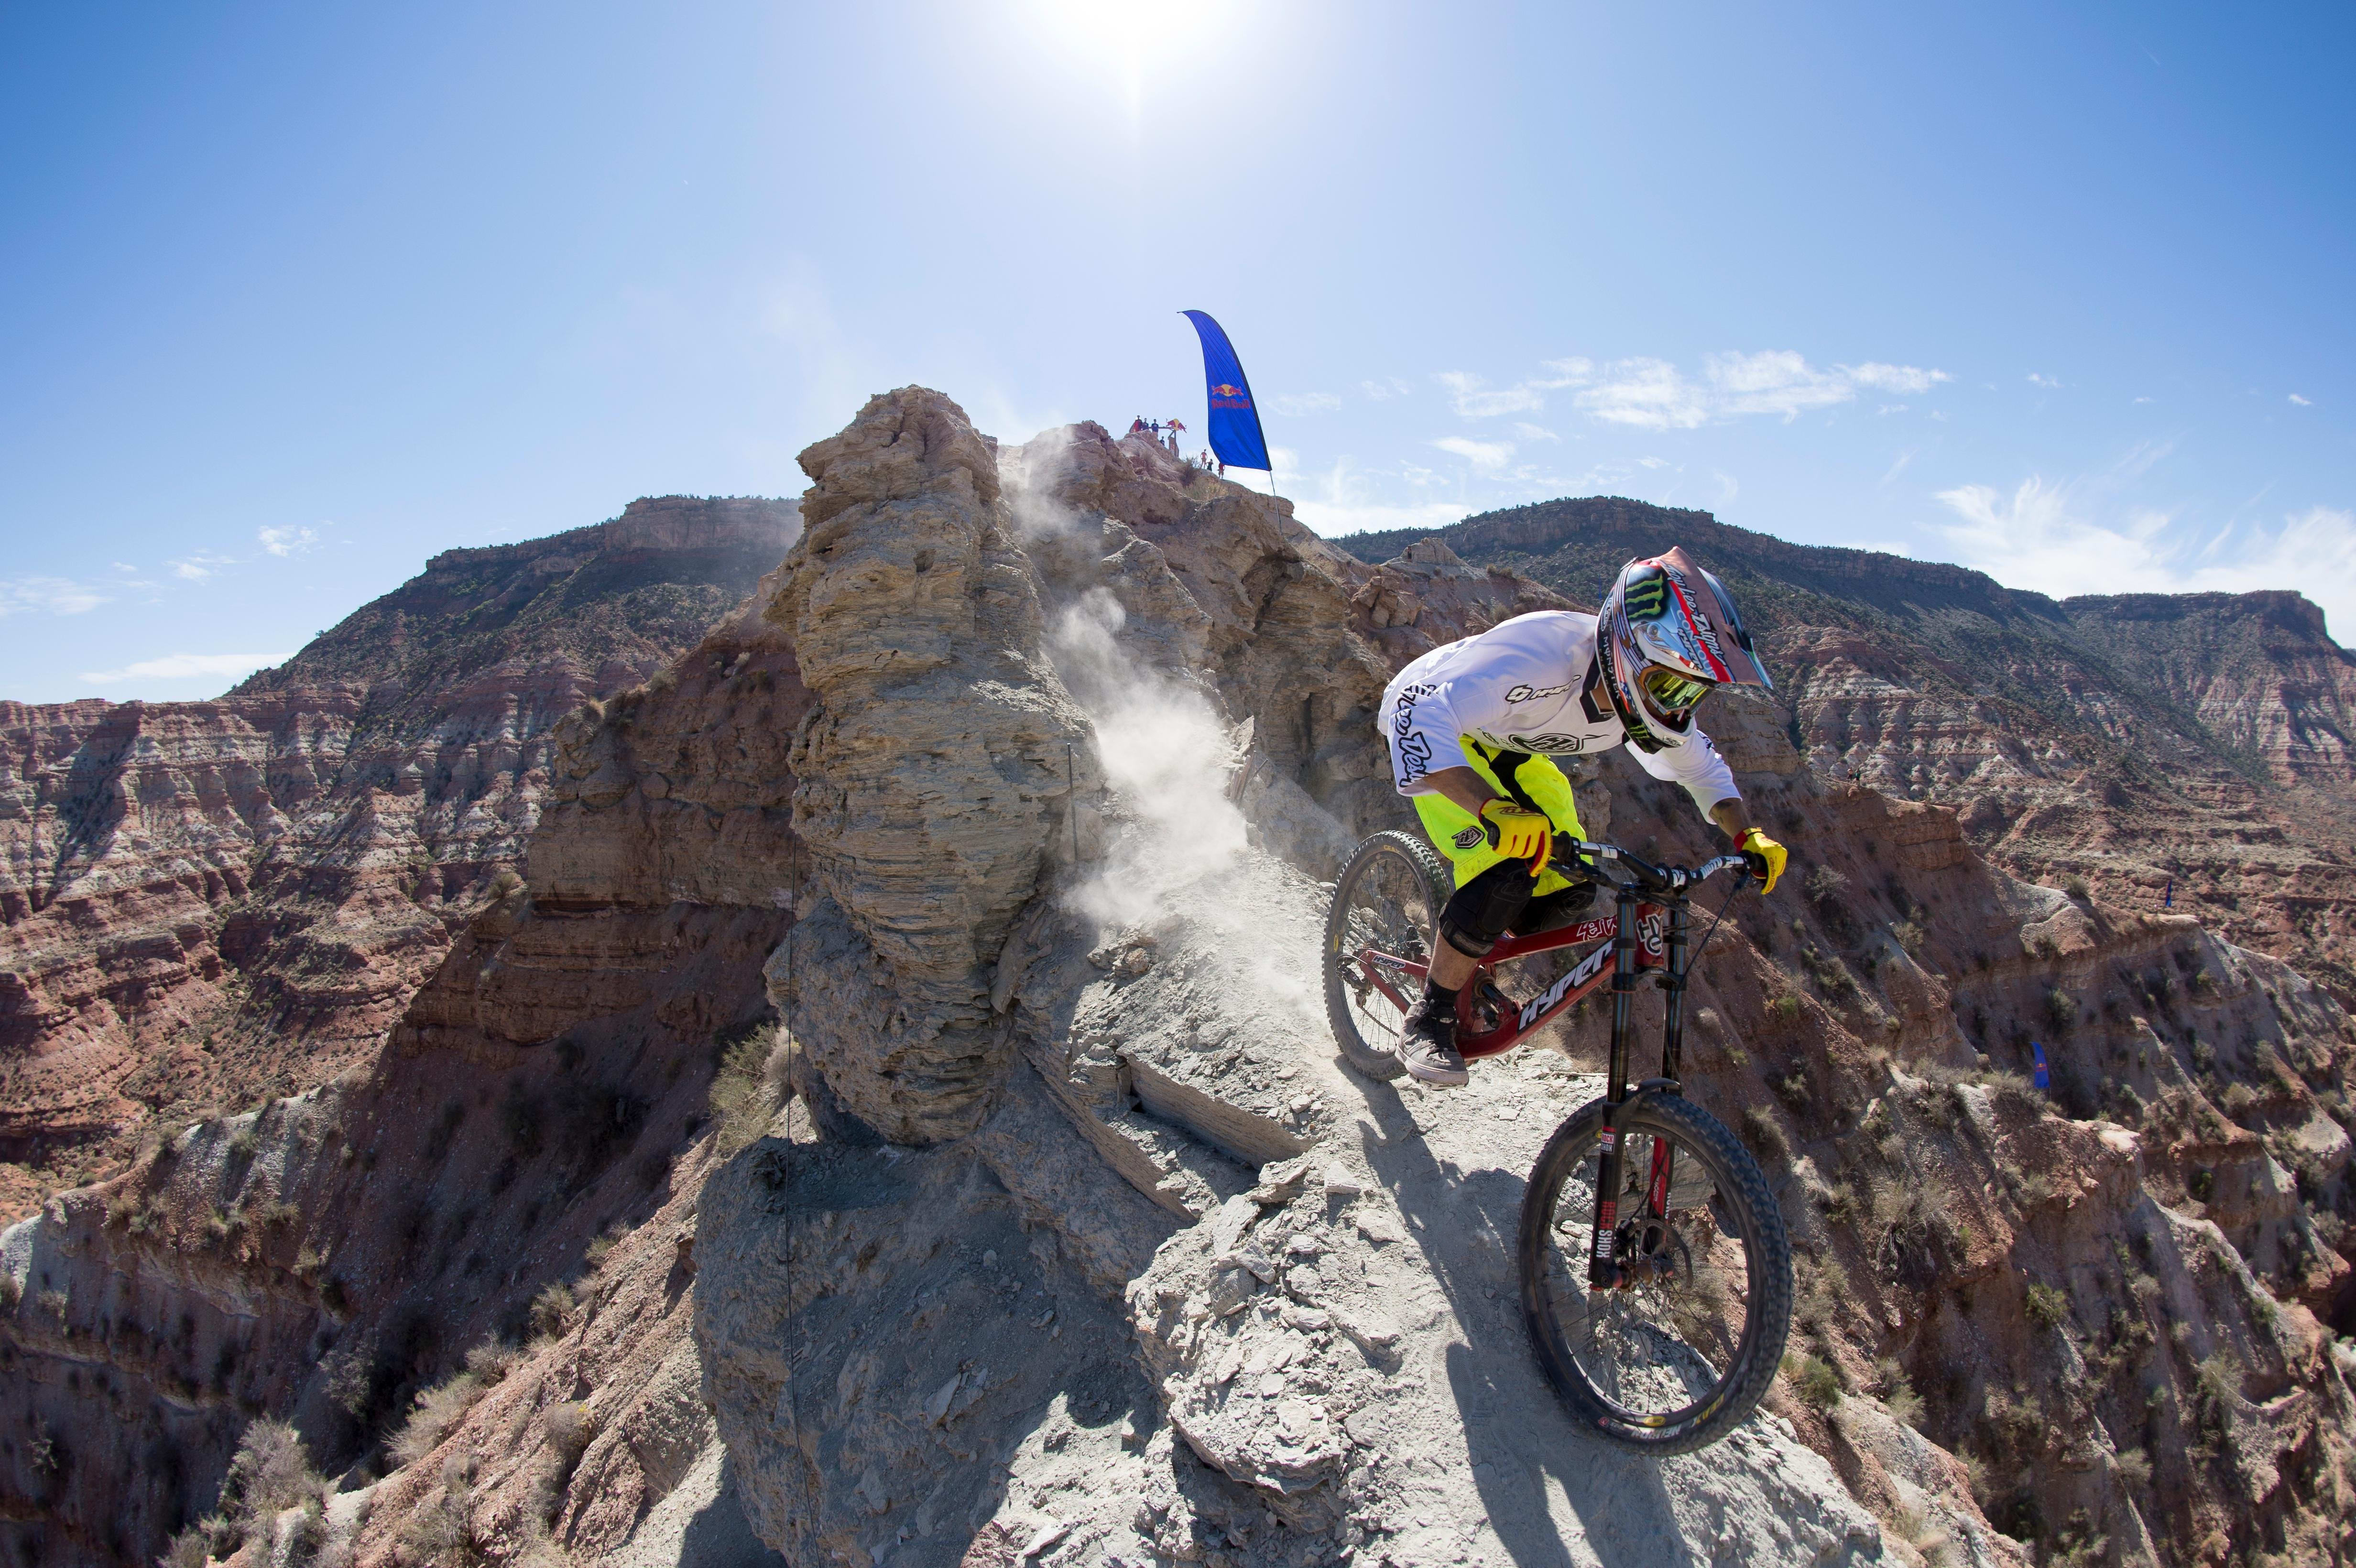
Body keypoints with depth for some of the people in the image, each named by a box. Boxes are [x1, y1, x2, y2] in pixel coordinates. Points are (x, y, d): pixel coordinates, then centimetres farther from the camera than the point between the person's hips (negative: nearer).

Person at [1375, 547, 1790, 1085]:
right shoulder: (1542, 655, -40)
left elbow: (1701, 765, 3)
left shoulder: (1645, 691, -17)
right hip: (1428, 724, -7)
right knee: (1507, 873, -26)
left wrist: (1748, 836, -13)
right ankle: (1428, 1019, -11)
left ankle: (1472, 965, 19)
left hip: (1502, 745, 7)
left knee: (1571, 887, -5)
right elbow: (1423, 714, -49)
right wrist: (1493, 810, -61)